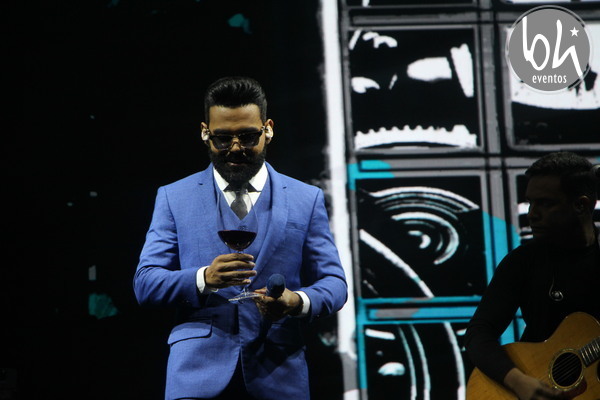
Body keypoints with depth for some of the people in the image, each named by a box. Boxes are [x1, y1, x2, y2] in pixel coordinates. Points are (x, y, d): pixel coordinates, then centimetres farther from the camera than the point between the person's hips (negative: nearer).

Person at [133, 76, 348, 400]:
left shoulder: (307, 200, 11)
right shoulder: (174, 198, 10)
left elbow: (333, 282, 7)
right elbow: (145, 282, 3)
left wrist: (298, 302, -16)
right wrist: (204, 279, -16)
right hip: (199, 373, -1)